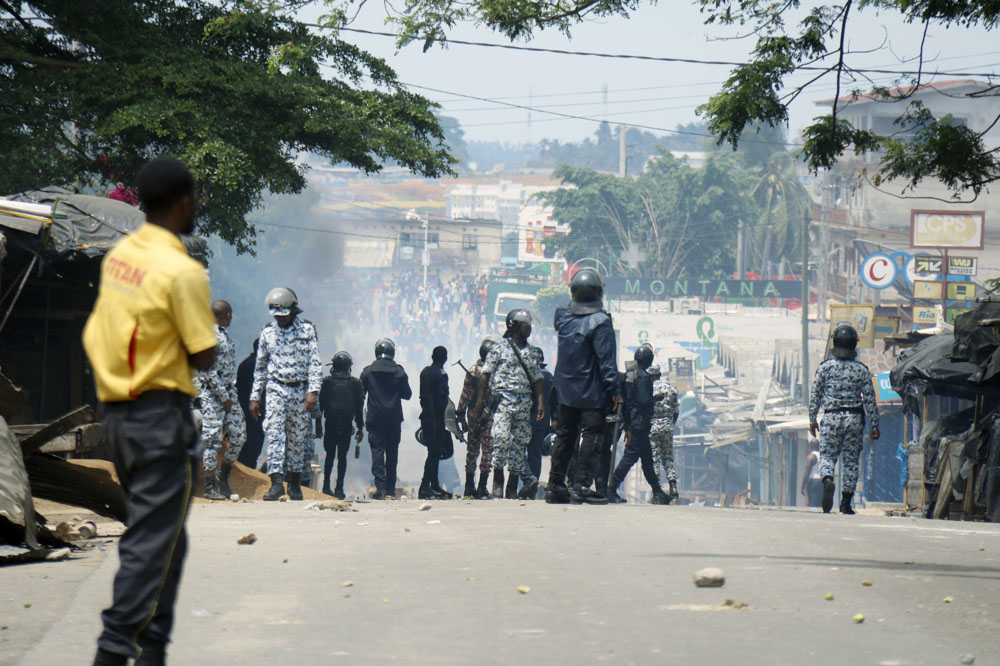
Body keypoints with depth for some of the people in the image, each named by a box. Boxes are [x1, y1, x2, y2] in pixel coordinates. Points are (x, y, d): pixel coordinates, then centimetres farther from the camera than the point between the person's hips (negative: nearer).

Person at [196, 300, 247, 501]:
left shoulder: (224, 336, 16)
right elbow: (209, 371, -18)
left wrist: (231, 395, 13)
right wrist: (224, 397, -16)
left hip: (228, 393, 9)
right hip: (211, 394, -9)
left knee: (238, 434, 4)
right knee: (212, 438, -6)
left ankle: (223, 476, 20)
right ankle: (210, 487, -3)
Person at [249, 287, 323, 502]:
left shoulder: (307, 330, 0)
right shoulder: (268, 333, 8)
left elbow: (315, 363, -5)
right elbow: (260, 366, 15)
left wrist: (313, 391, -17)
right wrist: (255, 397, 11)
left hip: (300, 390, -1)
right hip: (276, 388, 1)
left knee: (298, 437, 6)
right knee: (274, 432, -14)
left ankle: (295, 484, 17)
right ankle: (276, 482, -21)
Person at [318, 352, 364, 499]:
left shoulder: (327, 382, 3)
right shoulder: (355, 383, 3)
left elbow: (320, 403, 5)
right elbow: (359, 407, 5)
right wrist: (360, 427, 10)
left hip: (330, 424, 0)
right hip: (346, 425, 0)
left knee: (330, 455, 11)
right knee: (342, 456, 1)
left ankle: (326, 485, 6)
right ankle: (339, 488, -5)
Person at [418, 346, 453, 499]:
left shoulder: (424, 372, 12)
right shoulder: (441, 374, -13)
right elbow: (442, 399, -17)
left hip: (425, 416, 9)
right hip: (436, 418, -9)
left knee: (434, 451, 17)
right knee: (435, 452, -8)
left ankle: (434, 485, 22)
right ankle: (425, 487, -13)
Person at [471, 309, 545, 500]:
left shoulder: (530, 353, 17)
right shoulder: (500, 349, 3)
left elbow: (536, 379, 17)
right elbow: (486, 374, 2)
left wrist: (540, 402, 5)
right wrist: (480, 401, -4)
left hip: (524, 402, 5)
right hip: (504, 400, -5)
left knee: (519, 442, 2)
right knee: (502, 438, -19)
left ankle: (512, 486, 4)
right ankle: (498, 481, -12)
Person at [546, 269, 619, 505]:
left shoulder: (563, 317, 0)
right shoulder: (600, 322, -16)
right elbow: (607, 359, -15)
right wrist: (614, 389, -11)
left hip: (566, 391, 6)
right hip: (592, 393, -6)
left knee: (564, 436, 13)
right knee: (591, 437, -2)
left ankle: (555, 486, 14)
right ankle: (582, 486, -8)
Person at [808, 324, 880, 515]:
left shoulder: (825, 367, -2)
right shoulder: (861, 370, -1)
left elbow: (815, 396, 1)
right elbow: (870, 399, 0)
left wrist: (812, 420, 11)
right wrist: (874, 424, 7)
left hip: (831, 418, 0)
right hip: (854, 420, 0)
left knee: (827, 456, 8)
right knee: (851, 460, 8)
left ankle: (828, 480, -25)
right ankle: (846, 503, 8)